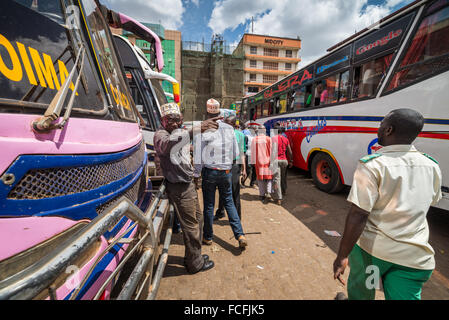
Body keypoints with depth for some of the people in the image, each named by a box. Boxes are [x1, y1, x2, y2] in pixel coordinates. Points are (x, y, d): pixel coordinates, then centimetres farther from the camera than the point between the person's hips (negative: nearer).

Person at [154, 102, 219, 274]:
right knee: (191, 226, 1)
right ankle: (195, 264, 22)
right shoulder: (160, 135, -16)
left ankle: (193, 255, 38)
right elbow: (169, 144, -44)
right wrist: (195, 130, -55)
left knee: (197, 219, 19)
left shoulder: (181, 132, 13)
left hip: (188, 184, 10)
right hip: (179, 188, -9)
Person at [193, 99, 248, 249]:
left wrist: (196, 175, -1)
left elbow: (198, 157, -10)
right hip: (227, 172, 3)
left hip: (210, 172, -3)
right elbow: (236, 153, 7)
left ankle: (208, 237, 26)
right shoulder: (229, 129, 1)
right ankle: (240, 235, 10)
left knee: (209, 205, 10)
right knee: (229, 202, 15)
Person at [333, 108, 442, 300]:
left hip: (371, 248, -3)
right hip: (414, 257, 4)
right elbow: (430, 203, 16)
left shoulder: (372, 165, -21)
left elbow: (358, 215, -25)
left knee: (359, 293, 22)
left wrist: (342, 256, -17)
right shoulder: (432, 167, -1)